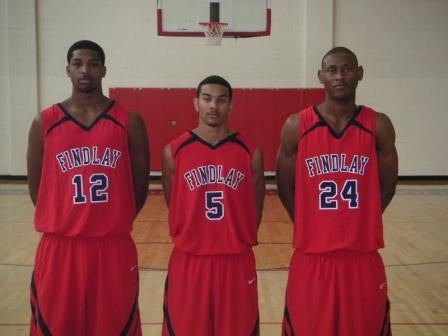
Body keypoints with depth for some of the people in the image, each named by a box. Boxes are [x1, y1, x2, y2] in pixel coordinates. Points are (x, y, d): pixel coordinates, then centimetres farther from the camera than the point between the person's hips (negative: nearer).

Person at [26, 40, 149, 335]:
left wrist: (114, 223, 6)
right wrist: (66, 223, 7)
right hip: (59, 248, 1)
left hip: (114, 248, 0)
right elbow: (36, 188, 7)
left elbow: (140, 186, 4)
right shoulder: (44, 123, 2)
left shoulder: (129, 121, 0)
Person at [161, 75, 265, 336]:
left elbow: (255, 210, 7)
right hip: (188, 261, 0)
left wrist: (237, 241, 10)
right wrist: (191, 238, 9)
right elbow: (173, 207, 7)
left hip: (236, 261, 0)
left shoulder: (251, 152, -2)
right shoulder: (174, 152, -2)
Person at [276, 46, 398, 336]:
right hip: (312, 258, -1)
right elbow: (285, 188, 4)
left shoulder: (379, 126, -1)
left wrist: (357, 224, 8)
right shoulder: (296, 127, -4)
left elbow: (386, 187, 8)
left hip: (363, 258, 1)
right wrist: (310, 228, 6)